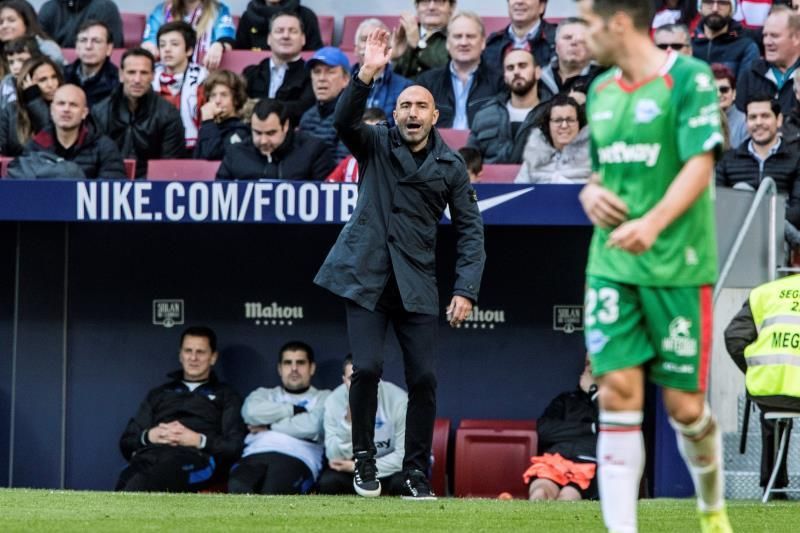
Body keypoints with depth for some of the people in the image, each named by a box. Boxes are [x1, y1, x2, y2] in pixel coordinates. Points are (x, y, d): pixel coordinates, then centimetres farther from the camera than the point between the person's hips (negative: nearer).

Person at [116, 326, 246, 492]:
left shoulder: (226, 395, 27)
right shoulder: (159, 394, 36)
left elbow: (235, 446, 11)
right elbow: (127, 442, 27)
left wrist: (198, 440, -5)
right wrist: (149, 436, 4)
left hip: (197, 458, -3)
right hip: (150, 455, 3)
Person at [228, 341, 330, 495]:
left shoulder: (324, 398, 24)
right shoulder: (265, 394, 34)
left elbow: (312, 426, 0)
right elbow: (252, 412, 7)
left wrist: (269, 426, 8)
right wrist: (296, 410, 8)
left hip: (296, 459, -2)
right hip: (256, 455, 2)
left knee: (271, 492, -40)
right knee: (238, 488, -37)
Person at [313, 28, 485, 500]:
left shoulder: (450, 166, 5)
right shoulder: (376, 144, 2)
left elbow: (470, 229, 4)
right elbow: (345, 121, -19)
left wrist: (466, 291, -6)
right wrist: (367, 74, -34)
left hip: (417, 284, 1)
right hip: (366, 278, -1)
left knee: (424, 377, -3)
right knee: (367, 369, -11)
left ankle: (417, 470, 11)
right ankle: (365, 460, 9)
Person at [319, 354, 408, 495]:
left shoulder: (398, 400, -22)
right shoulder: (334, 401, -15)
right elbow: (336, 458, -18)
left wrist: (357, 467, -23)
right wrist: (349, 421, -35)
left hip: (392, 468, -2)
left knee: (403, 482, -34)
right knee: (328, 481, -26)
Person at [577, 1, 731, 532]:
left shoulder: (690, 78, -8)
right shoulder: (601, 90, 13)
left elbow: (700, 166, -17)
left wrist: (654, 222, -31)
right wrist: (591, 192, 1)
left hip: (678, 266, -5)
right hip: (611, 266, 5)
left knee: (685, 405, 1)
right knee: (618, 393, -6)